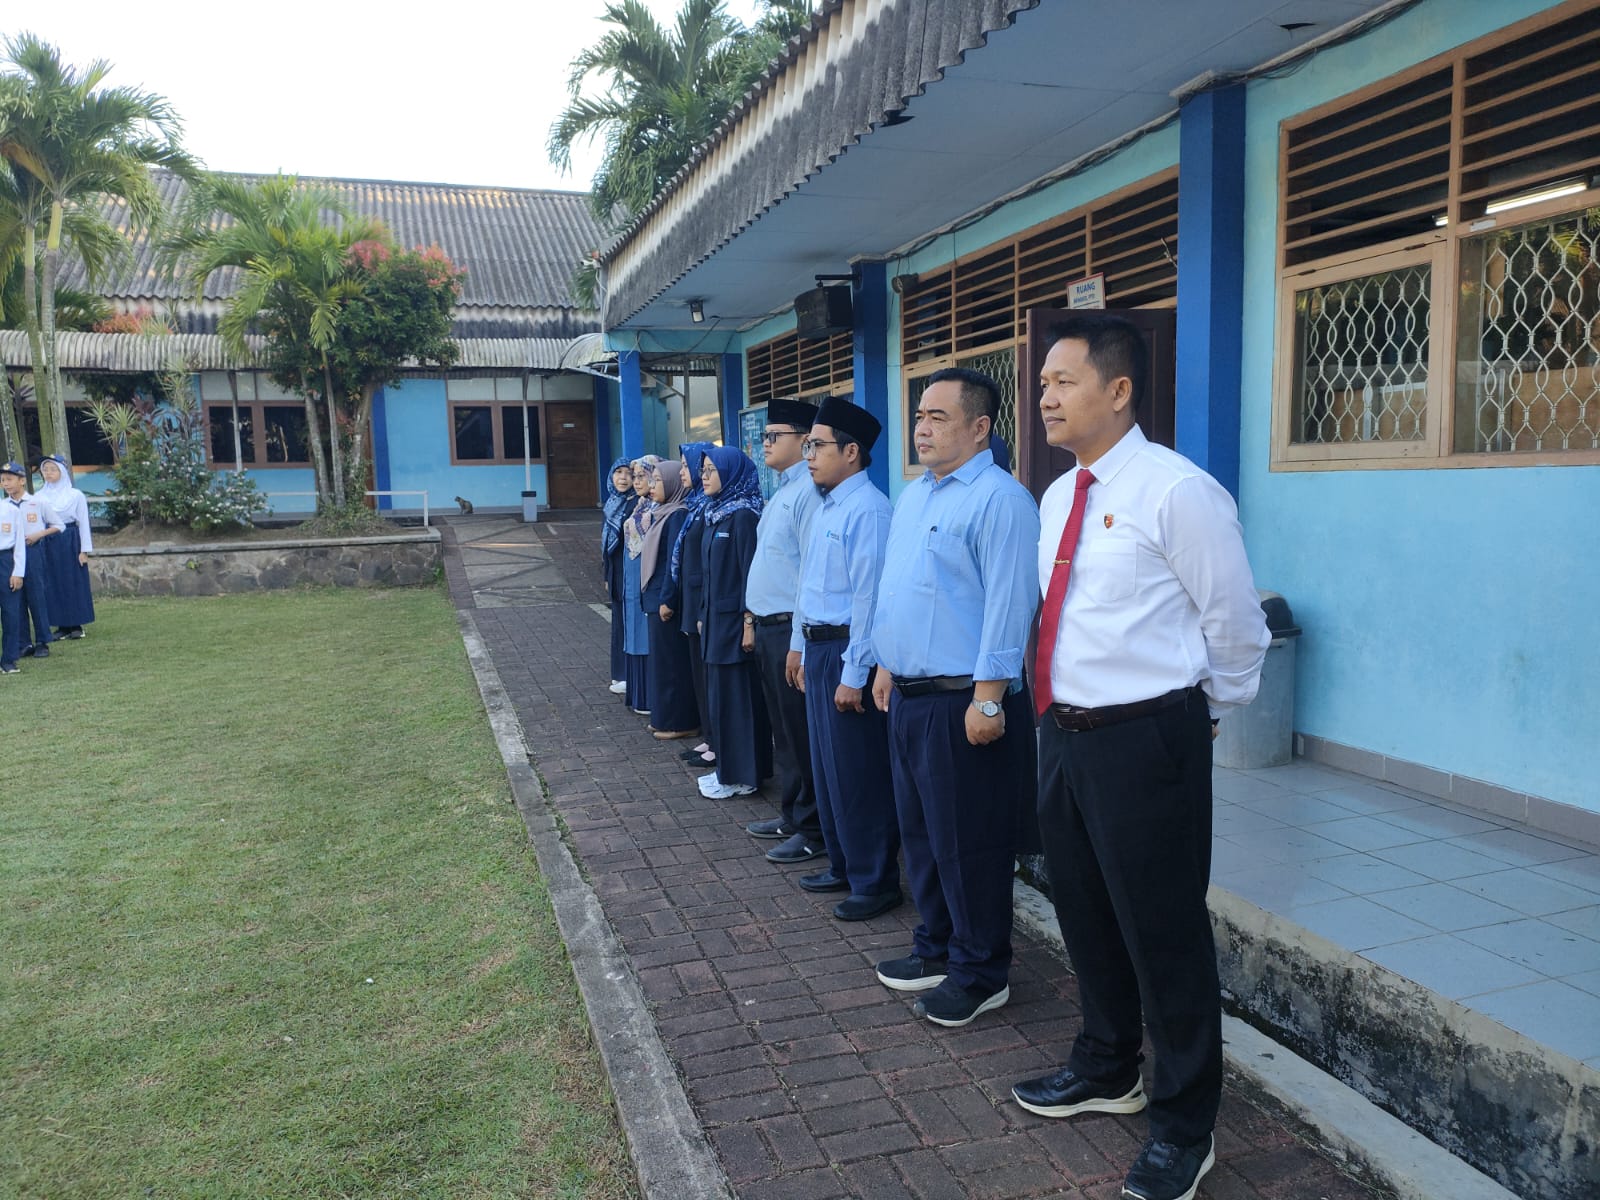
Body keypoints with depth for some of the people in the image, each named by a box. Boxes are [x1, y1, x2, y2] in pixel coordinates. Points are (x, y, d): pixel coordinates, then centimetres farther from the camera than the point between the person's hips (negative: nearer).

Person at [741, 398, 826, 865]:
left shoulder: (809, 492, -17)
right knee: (783, 730, 18)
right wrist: (753, 620, 20)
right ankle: (790, 814, 31)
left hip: (791, 629, -10)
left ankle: (811, 829, 12)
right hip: (767, 627, 10)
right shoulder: (781, 491, 15)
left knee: (801, 734, 0)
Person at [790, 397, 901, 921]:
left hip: (847, 651, -10)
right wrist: (802, 648, 19)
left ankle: (876, 882, 16)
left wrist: (854, 676, -21)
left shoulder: (867, 510, -18)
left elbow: (868, 596, -21)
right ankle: (843, 866, 34)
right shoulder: (824, 507, 11)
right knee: (826, 766, 19)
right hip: (816, 646, 10)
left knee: (857, 776, 1)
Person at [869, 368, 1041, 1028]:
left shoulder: (1000, 500, -15)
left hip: (962, 703, -9)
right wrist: (886, 666, 19)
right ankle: (936, 949, 35)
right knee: (920, 833, 19)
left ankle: (981, 973, 18)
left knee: (967, 844, 2)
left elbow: (1007, 604, -20)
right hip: (908, 695, 9)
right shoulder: (911, 496, 14)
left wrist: (988, 698, -22)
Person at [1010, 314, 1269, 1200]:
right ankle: (1106, 1070, 44)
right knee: (1085, 914, 21)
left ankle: (1184, 1126, 25)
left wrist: (1209, 713, 6)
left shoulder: (1177, 492, -15)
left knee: (1163, 930, 4)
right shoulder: (1058, 497, 9)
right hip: (1066, 731, 8)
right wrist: (1066, 716, 18)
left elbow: (1235, 622, -7)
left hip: (1146, 739, -8)